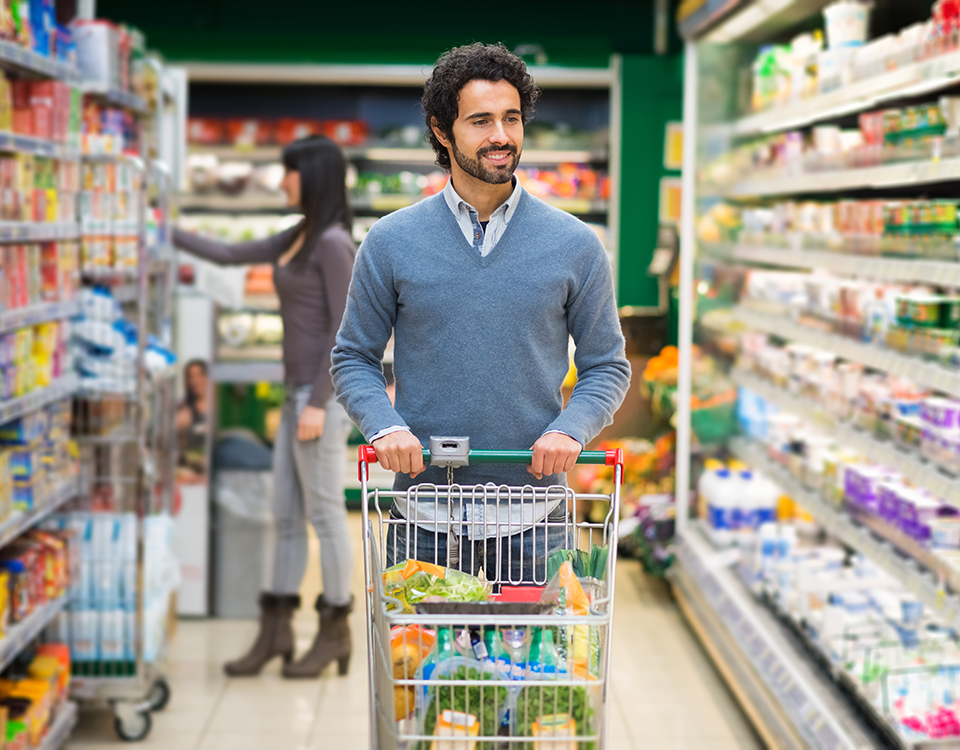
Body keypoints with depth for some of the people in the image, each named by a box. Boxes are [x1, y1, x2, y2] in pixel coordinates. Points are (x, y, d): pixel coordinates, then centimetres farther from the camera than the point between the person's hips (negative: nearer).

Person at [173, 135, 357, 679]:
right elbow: (229, 255, 22)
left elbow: (344, 328, -17)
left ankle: (335, 634, 9)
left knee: (326, 515, -1)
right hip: (300, 392, 9)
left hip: (324, 394, -9)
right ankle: (277, 632, 19)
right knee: (287, 515, 12)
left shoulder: (333, 243, -13)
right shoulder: (298, 238, 15)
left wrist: (318, 403, -19)